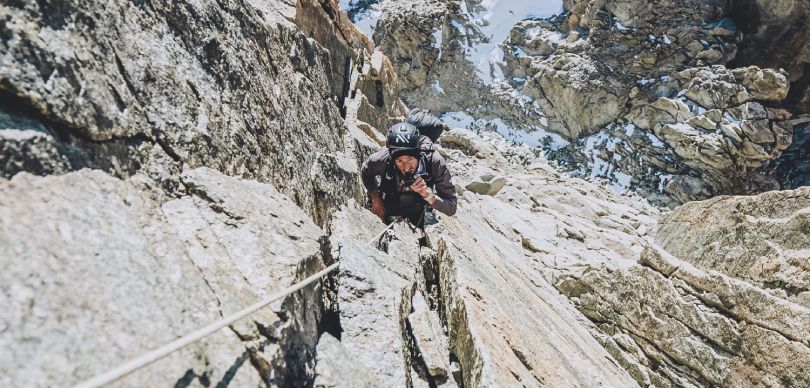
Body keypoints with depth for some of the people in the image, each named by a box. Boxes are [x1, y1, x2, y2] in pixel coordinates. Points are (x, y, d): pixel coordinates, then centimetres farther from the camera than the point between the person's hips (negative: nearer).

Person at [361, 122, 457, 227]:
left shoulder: (435, 162, -36)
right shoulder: (383, 159, -33)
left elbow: (451, 208, -33)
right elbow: (366, 171, -7)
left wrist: (427, 194, -48)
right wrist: (375, 200, -14)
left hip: (415, 215, 1)